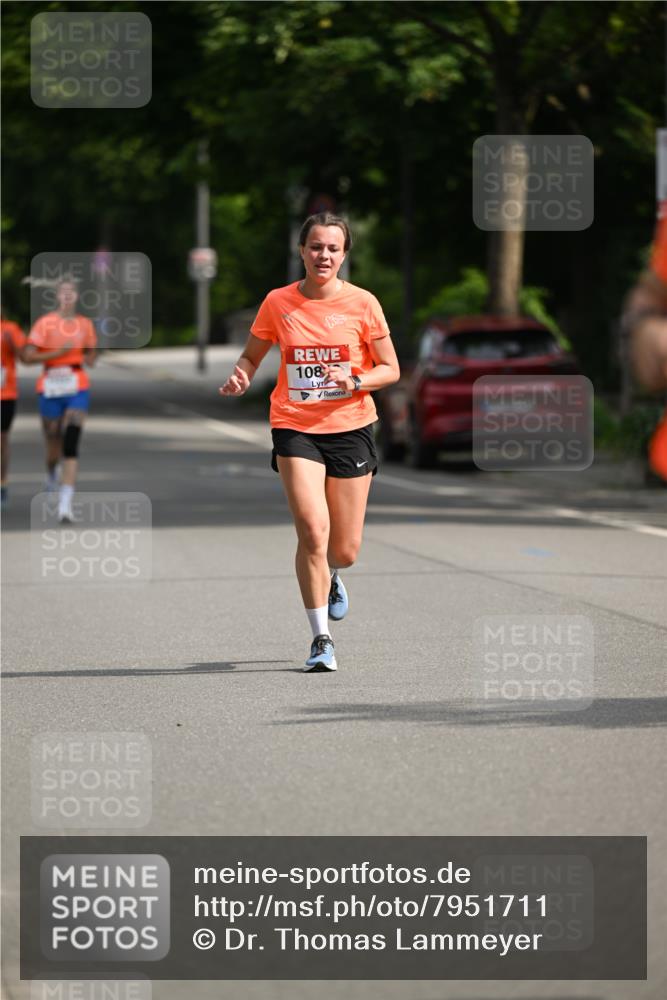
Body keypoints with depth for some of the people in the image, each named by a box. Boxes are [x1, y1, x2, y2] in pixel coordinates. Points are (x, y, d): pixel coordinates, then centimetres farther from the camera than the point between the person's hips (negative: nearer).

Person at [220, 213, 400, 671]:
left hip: (350, 427, 1)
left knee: (344, 550, 4)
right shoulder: (278, 303, 0)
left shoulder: (362, 303, -3)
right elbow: (252, 355, 14)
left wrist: (354, 381, -17)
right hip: (295, 428, -1)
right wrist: (241, 377, -9)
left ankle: (330, 576, 44)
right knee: (312, 531, -18)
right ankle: (321, 639, -6)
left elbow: (390, 369, 2)